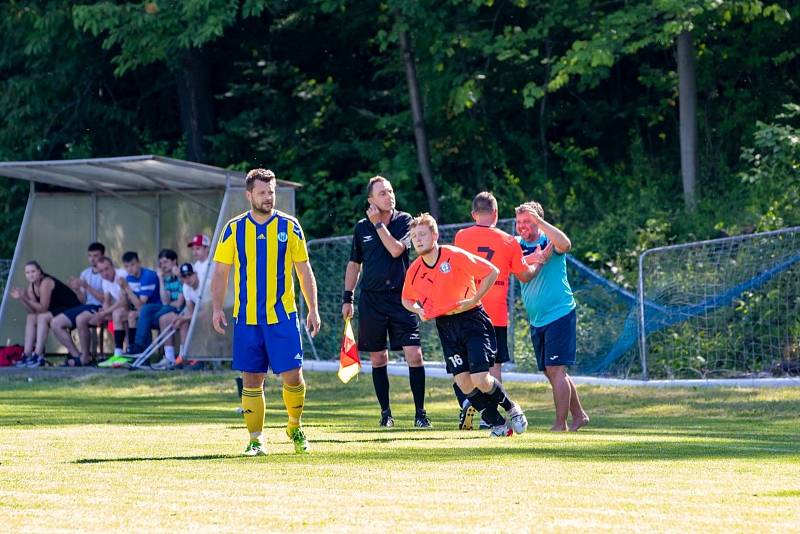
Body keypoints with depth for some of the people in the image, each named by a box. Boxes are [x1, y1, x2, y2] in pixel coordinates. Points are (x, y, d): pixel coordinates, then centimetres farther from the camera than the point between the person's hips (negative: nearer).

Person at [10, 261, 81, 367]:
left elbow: (43, 308, -25)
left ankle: (38, 355, -29)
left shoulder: (45, 283, -22)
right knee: (30, 318, 3)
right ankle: (27, 355, -3)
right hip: (57, 310, 10)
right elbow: (32, 310, -3)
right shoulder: (31, 287, 5)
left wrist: (27, 299, -27)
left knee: (42, 317, -27)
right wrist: (20, 299, -14)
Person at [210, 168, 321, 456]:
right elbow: (221, 272, 8)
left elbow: (304, 271, 9)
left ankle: (295, 427, 19)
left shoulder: (289, 226, 4)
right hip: (246, 317, 1)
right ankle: (255, 440, 9)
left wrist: (313, 309, 5)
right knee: (252, 380, 2)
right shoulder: (234, 229, 4)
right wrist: (217, 309, -2)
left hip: (282, 316, -1)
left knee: (292, 375, -6)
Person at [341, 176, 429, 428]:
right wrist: (347, 298, 12)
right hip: (371, 298, 3)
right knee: (378, 358, 6)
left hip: (400, 297, -3)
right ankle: (385, 412, 15)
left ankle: (420, 412, -5)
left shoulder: (404, 220, -1)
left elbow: (396, 249, -17)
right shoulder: (362, 227, 7)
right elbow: (354, 264, 16)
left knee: (414, 355, -11)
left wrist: (378, 224, -11)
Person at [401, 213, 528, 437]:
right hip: (446, 326, 5)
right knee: (463, 382, -7)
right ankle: (498, 423, 9)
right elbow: (407, 299, 20)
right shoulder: (414, 270, 2)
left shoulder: (456, 256, -13)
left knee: (480, 380, -15)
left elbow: (492, 271, -11)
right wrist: (418, 310, -2)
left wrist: (473, 300, -14)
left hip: (471, 319, -5)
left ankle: (511, 407, 14)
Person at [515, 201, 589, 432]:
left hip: (559, 315, -8)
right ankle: (578, 416, 24)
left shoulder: (550, 242, -9)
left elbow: (565, 244, -31)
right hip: (536, 320, 8)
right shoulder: (518, 246, 9)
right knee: (551, 372, 12)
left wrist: (539, 220, -32)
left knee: (555, 369, -12)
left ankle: (560, 424, -10)